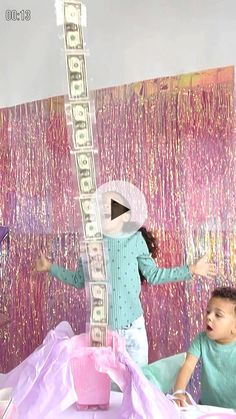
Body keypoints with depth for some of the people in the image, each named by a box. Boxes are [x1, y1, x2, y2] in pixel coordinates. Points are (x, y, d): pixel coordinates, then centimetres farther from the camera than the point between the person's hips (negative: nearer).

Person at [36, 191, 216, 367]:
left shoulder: (135, 240, -5)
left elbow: (153, 275, 2)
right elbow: (79, 280, 11)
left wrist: (190, 270, 0)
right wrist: (51, 267, 13)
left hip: (132, 323, -1)